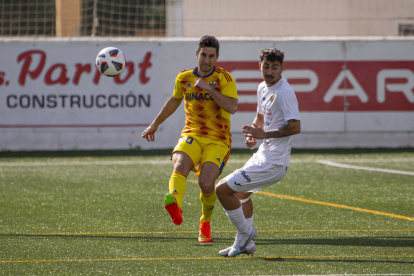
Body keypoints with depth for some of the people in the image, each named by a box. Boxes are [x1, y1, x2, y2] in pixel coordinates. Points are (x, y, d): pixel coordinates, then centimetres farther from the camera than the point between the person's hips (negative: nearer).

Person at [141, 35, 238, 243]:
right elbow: (175, 100, 30)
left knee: (206, 183, -18)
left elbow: (232, 107, -18)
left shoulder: (224, 78, -3)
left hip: (218, 141, -3)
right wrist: (155, 124, 36)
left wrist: (209, 88, -22)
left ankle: (205, 224, 12)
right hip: (191, 135, 3)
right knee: (180, 167, -30)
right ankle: (174, 205, -60)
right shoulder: (184, 78, 10)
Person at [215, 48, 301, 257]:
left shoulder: (284, 92, -20)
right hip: (263, 155, 10)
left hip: (272, 163, -10)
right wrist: (253, 134, 4)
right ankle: (245, 244, 39)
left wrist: (264, 134, -24)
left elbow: (295, 127, -26)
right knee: (241, 192, 31)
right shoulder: (263, 88, 9)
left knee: (222, 190, -10)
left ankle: (246, 234, 5)